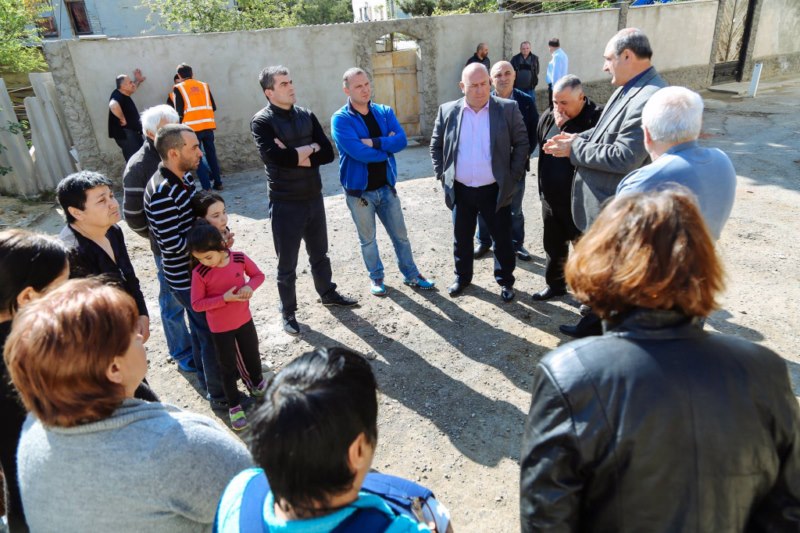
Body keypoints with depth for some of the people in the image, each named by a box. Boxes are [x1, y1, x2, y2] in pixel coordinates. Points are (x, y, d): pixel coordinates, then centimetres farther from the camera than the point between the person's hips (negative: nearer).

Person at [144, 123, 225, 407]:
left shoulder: (185, 177, 1)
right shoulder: (161, 193, -27)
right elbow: (173, 244, -26)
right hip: (187, 277, -9)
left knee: (201, 327, 23)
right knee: (212, 332, 4)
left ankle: (207, 378, 43)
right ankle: (220, 394, 21)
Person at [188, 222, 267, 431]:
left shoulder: (239, 258, -15)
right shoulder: (199, 273, -20)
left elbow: (258, 275, -1)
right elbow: (197, 304, -18)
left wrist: (250, 286, -22)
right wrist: (224, 298, -29)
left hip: (244, 320, 3)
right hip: (220, 328, -2)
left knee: (252, 355, 23)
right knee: (228, 367, 11)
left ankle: (257, 383, 52)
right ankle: (234, 405, 29)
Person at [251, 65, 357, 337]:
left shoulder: (306, 115, 5)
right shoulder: (262, 121, -10)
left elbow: (328, 153, -4)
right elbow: (275, 156, -26)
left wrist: (295, 156, -17)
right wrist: (310, 148, -13)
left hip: (314, 197, 5)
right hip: (285, 203, -5)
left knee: (319, 253, 22)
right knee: (287, 264, 8)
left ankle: (327, 293, 43)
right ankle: (288, 312, 25)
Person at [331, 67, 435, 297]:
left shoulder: (385, 112, 2)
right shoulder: (340, 119, -13)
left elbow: (402, 140, -12)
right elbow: (358, 152, -25)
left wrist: (374, 143, -23)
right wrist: (387, 146, -11)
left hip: (386, 186, 4)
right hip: (359, 190, -3)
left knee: (400, 235, 13)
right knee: (367, 239, 12)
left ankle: (411, 275, 29)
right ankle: (376, 277, 31)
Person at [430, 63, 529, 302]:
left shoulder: (508, 109, -6)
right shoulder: (447, 111, -1)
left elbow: (522, 143, 0)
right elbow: (435, 145, 10)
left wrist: (514, 176, -4)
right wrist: (442, 175, 3)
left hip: (495, 190, -1)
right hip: (460, 190, 2)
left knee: (502, 239, 9)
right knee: (461, 239, 15)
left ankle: (506, 281, 29)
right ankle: (462, 277, 36)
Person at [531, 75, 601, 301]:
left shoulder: (596, 119, -17)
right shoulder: (549, 116, 2)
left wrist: (565, 127, -24)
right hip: (550, 198, 6)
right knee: (553, 246, 19)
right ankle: (555, 284, 38)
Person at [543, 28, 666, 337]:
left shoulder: (650, 99, -25)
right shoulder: (627, 89, 7)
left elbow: (623, 157, -29)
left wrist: (575, 149, -17)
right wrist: (575, 139, 0)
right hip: (598, 201, 10)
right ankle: (593, 324, 42)